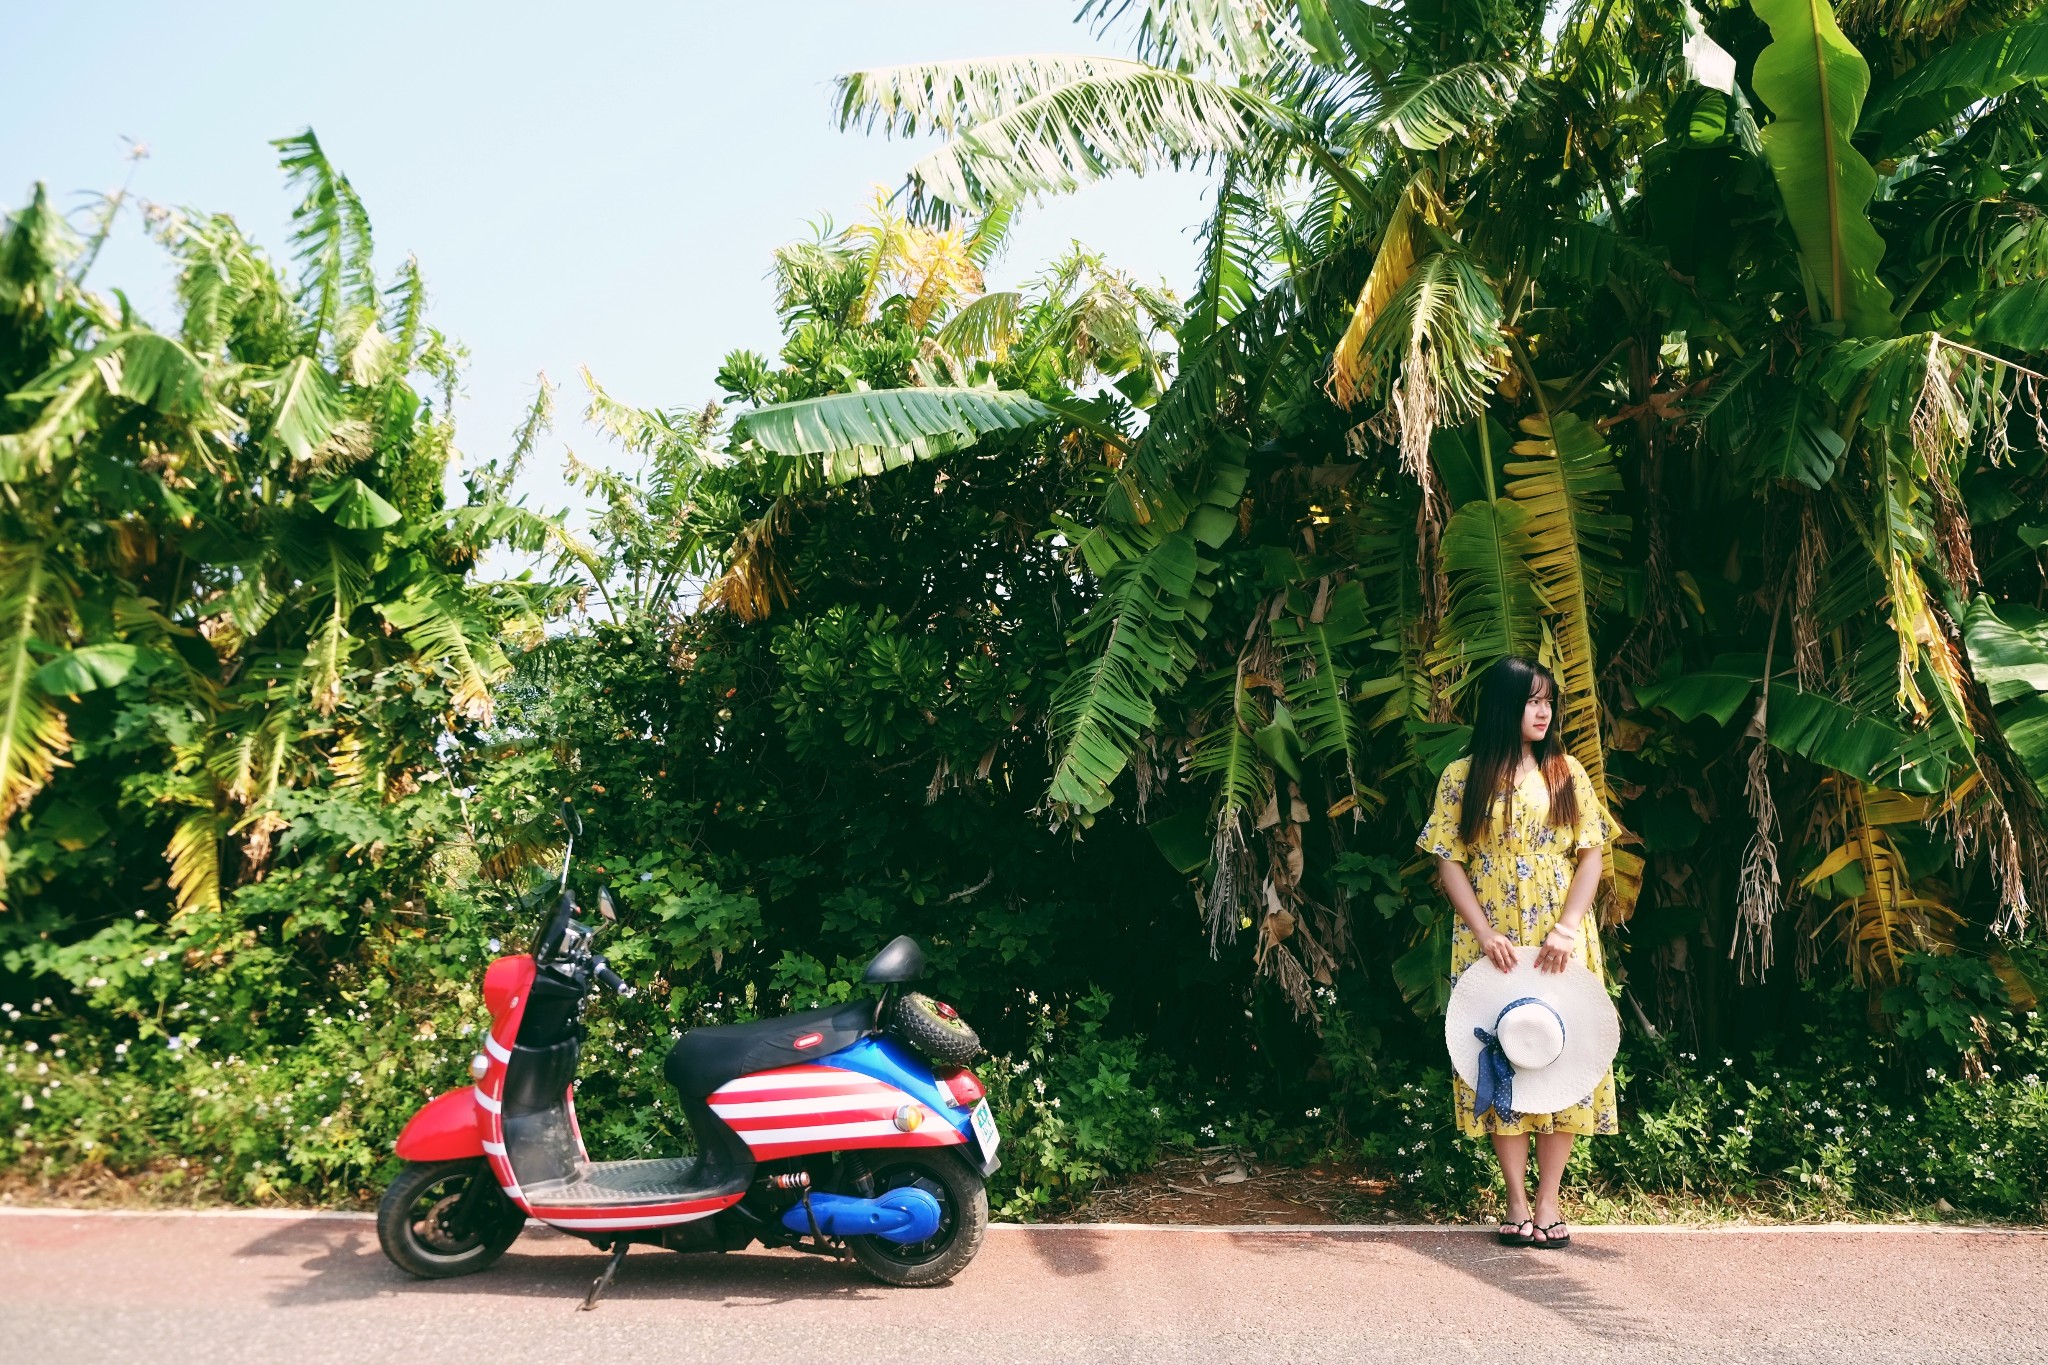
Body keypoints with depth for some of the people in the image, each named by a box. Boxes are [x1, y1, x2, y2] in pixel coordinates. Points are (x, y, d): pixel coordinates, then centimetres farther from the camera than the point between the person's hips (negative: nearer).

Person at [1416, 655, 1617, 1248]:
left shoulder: (1566, 772, 6)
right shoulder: (1463, 776, 1)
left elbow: (1591, 855, 2)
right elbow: (1449, 861, -2)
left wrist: (1566, 927, -10)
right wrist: (1484, 933, -12)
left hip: (1560, 943, 2)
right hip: (1491, 945, -1)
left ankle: (1549, 1199, 11)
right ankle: (1517, 1200, 11)